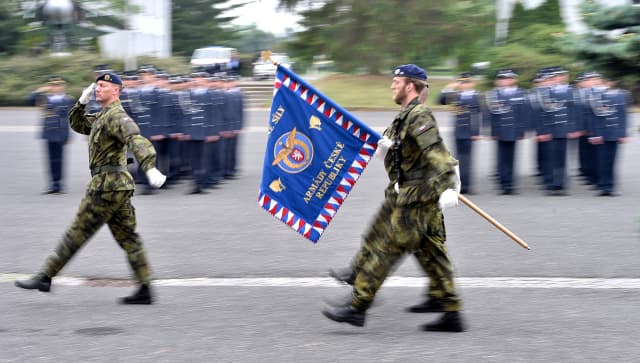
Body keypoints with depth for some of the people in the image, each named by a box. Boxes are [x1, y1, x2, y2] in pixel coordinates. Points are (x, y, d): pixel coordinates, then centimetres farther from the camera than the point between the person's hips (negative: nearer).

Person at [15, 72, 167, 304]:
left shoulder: (116, 116, -14)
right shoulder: (102, 117, 19)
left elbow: (136, 140, -30)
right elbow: (77, 124, 31)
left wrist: (151, 168, -45)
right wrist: (82, 102, 13)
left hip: (106, 185, -10)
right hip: (118, 184, 10)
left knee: (77, 233, -2)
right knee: (127, 238, 7)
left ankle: (45, 277, 4)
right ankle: (145, 290, 5)